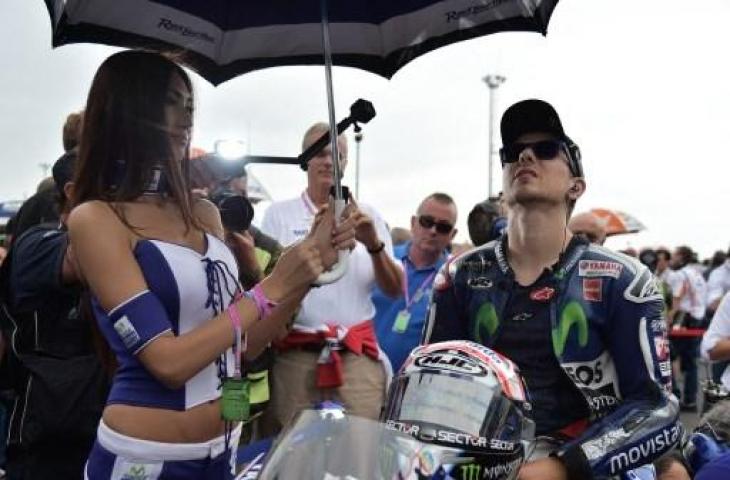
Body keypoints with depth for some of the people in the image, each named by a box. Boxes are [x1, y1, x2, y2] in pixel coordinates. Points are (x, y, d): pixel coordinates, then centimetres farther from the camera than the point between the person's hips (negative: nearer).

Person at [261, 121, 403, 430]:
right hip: (296, 355, -1)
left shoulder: (367, 216, 10)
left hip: (358, 355, 1)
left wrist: (373, 244, -13)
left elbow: (395, 290, 6)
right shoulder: (279, 214, 6)